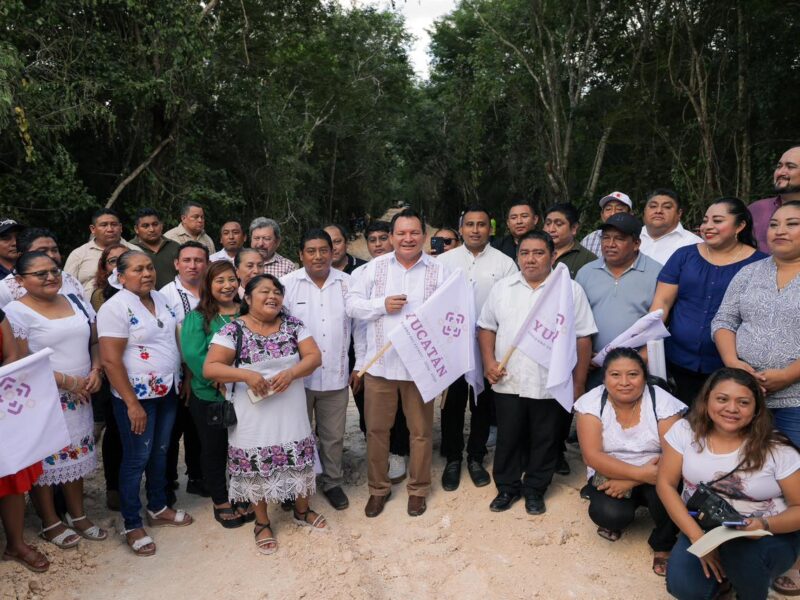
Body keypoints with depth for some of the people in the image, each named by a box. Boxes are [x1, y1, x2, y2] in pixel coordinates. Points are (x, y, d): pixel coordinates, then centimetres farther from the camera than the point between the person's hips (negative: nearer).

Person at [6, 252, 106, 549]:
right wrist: (66, 381, -18)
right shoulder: (17, 312, -12)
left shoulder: (76, 302, 6)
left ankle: (77, 515, 31)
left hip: (80, 398, 6)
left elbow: (95, 342, 13)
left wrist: (96, 371, -6)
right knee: (45, 460, 7)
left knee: (75, 455, 15)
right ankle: (50, 522, 26)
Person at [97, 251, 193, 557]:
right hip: (137, 395, -7)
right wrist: (132, 404, -20)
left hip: (167, 392, 7)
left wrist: (183, 379, 11)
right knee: (137, 459, 4)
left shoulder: (161, 299, 6)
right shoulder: (115, 308, -16)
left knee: (160, 452, 18)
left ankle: (158, 508, 36)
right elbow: (110, 361, -19)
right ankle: (132, 525, 19)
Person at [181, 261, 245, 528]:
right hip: (210, 398, -2)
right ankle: (220, 502, 29)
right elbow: (193, 355, -16)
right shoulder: (197, 317, -5)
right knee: (214, 450, 11)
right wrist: (221, 382, -20)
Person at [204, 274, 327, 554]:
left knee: (298, 461, 13)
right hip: (255, 414, -3)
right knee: (257, 467, 9)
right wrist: (246, 375, -26)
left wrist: (290, 373, -21)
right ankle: (263, 523, 30)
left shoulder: (293, 325, 1)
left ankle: (302, 510, 38)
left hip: (291, 412, 3)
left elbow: (314, 356, -2)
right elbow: (210, 368, -13)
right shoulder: (233, 330, -9)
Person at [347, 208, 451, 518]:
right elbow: (352, 305, 4)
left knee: (421, 430, 10)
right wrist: (383, 305, -11)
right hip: (379, 362, 1)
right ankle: (378, 488, 29)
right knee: (376, 429, 11)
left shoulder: (439, 271, 2)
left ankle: (418, 489, 29)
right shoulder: (374, 267, 5)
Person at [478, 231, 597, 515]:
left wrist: (579, 383, -3)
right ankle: (507, 487, 32)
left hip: (552, 384, -2)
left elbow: (583, 338, -2)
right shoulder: (501, 288, 5)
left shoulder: (570, 290, -3)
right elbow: (487, 327, 10)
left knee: (545, 441, 11)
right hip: (508, 382, 2)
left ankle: (534, 489, 31)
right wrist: (489, 361, -4)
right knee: (508, 438, 13)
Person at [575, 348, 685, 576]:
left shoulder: (662, 401, -13)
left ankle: (663, 546, -1)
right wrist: (640, 473, -32)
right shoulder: (591, 402, -12)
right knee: (610, 513, -28)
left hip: (654, 475, 0)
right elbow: (592, 456, -20)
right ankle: (614, 520, 11)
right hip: (610, 475, 0)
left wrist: (630, 481, -28)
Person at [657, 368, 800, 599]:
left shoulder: (777, 449, -12)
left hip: (769, 536, -1)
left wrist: (765, 526, -29)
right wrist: (698, 537, -18)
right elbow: (666, 484, -8)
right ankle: (724, 571, 12)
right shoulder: (685, 431, -10)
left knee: (742, 553, -36)